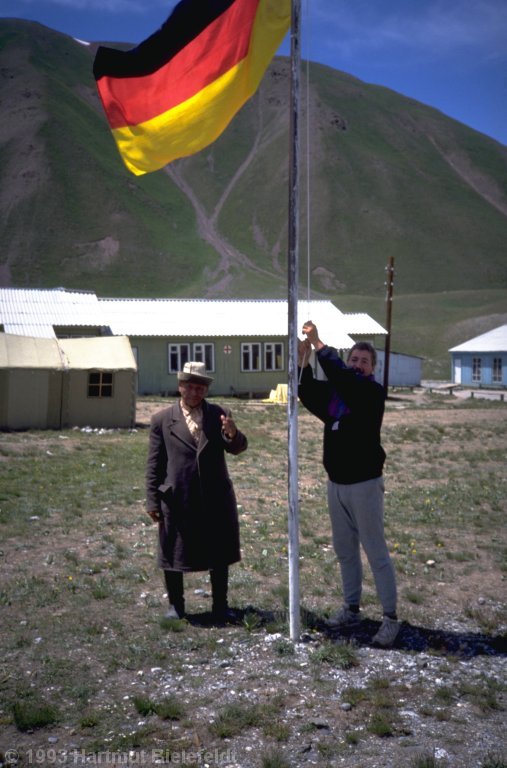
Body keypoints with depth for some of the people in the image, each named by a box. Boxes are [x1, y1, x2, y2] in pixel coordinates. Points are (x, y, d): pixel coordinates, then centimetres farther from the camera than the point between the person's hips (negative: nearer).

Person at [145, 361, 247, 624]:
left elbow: (238, 448, -3)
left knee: (219, 555, 10)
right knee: (173, 554, 9)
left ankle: (220, 605, 25)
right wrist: (152, 501, -3)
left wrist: (233, 434, -26)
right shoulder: (162, 419, 0)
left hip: (216, 498, 2)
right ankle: (175, 604, 26)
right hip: (177, 500, -1)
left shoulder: (218, 415, 4)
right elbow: (154, 463, 1)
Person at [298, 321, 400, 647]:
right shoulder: (333, 391, 6)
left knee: (376, 552, -2)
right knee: (345, 551, 15)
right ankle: (352, 609, 28)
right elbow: (306, 391, -3)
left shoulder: (373, 392, -12)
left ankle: (391, 618, 6)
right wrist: (303, 358, -18)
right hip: (336, 484, 7)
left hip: (365, 484, -7)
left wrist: (319, 345, -29)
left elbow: (344, 377, -28)